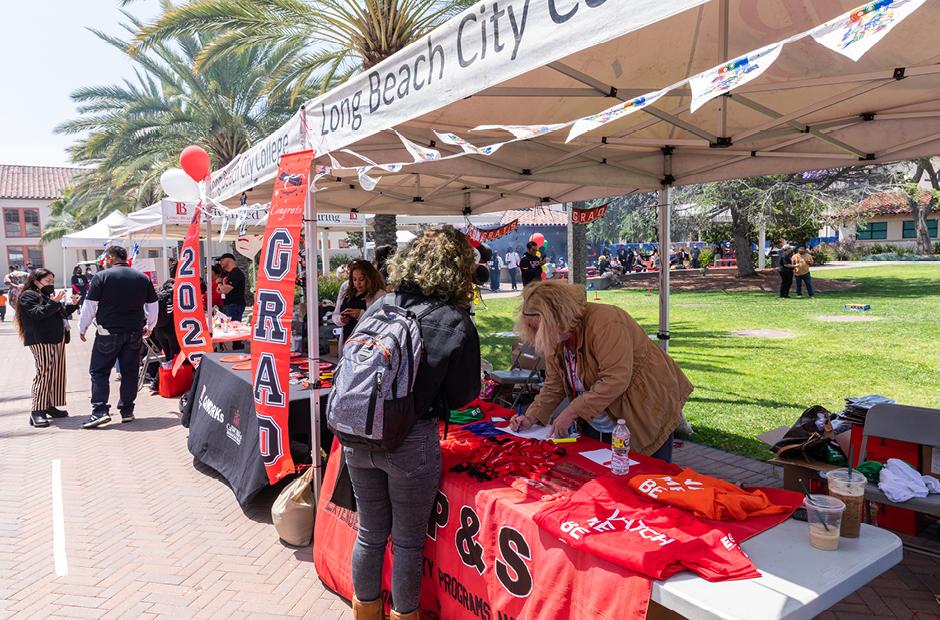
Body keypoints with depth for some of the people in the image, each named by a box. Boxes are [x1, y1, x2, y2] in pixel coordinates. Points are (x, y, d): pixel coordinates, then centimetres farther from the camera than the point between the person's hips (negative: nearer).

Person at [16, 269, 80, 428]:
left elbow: (61, 314, 27)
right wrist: (53, 303, -26)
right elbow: (37, 314, -17)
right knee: (44, 373, -15)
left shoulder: (48, 295, 26)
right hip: (41, 341, -9)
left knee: (56, 372, 8)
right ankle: (37, 411, -13)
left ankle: (50, 406, 17)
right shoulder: (28, 296, -2)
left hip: (57, 340, 9)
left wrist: (72, 305, 14)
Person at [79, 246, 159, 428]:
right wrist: (149, 326, 26)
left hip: (108, 332, -3)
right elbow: (153, 306, 12)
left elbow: (89, 306, -5)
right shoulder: (143, 278, 5)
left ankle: (100, 411, -2)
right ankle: (127, 411, 14)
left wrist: (82, 328, 8)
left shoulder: (101, 277, -7)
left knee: (99, 372, 6)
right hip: (134, 333, 4)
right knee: (130, 372, 10)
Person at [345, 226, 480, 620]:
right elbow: (462, 397, -5)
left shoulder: (380, 306, -1)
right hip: (411, 441, -4)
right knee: (407, 541, 16)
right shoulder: (456, 324, -11)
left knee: (370, 533, 23)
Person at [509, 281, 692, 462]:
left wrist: (571, 412, -30)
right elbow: (554, 386, 5)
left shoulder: (605, 323, -28)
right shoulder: (557, 339, -2)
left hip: (646, 419, -7)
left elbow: (615, 381, -33)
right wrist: (531, 418, -7)